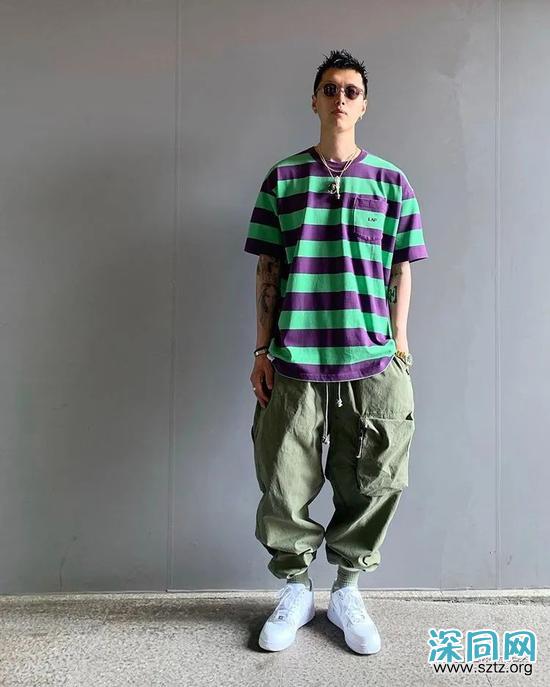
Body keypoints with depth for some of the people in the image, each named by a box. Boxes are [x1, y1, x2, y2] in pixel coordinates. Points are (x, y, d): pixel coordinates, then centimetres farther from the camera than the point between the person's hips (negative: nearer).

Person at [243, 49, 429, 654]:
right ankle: (295, 589, 29)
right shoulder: (282, 178, 8)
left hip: (372, 361, 1)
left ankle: (347, 590, 30)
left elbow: (401, 272, 9)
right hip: (294, 360, 0)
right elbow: (268, 270, 6)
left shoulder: (392, 182, 9)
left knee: (369, 485, 8)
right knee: (287, 484, 6)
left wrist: (399, 348, 4)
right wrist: (262, 349, 2)